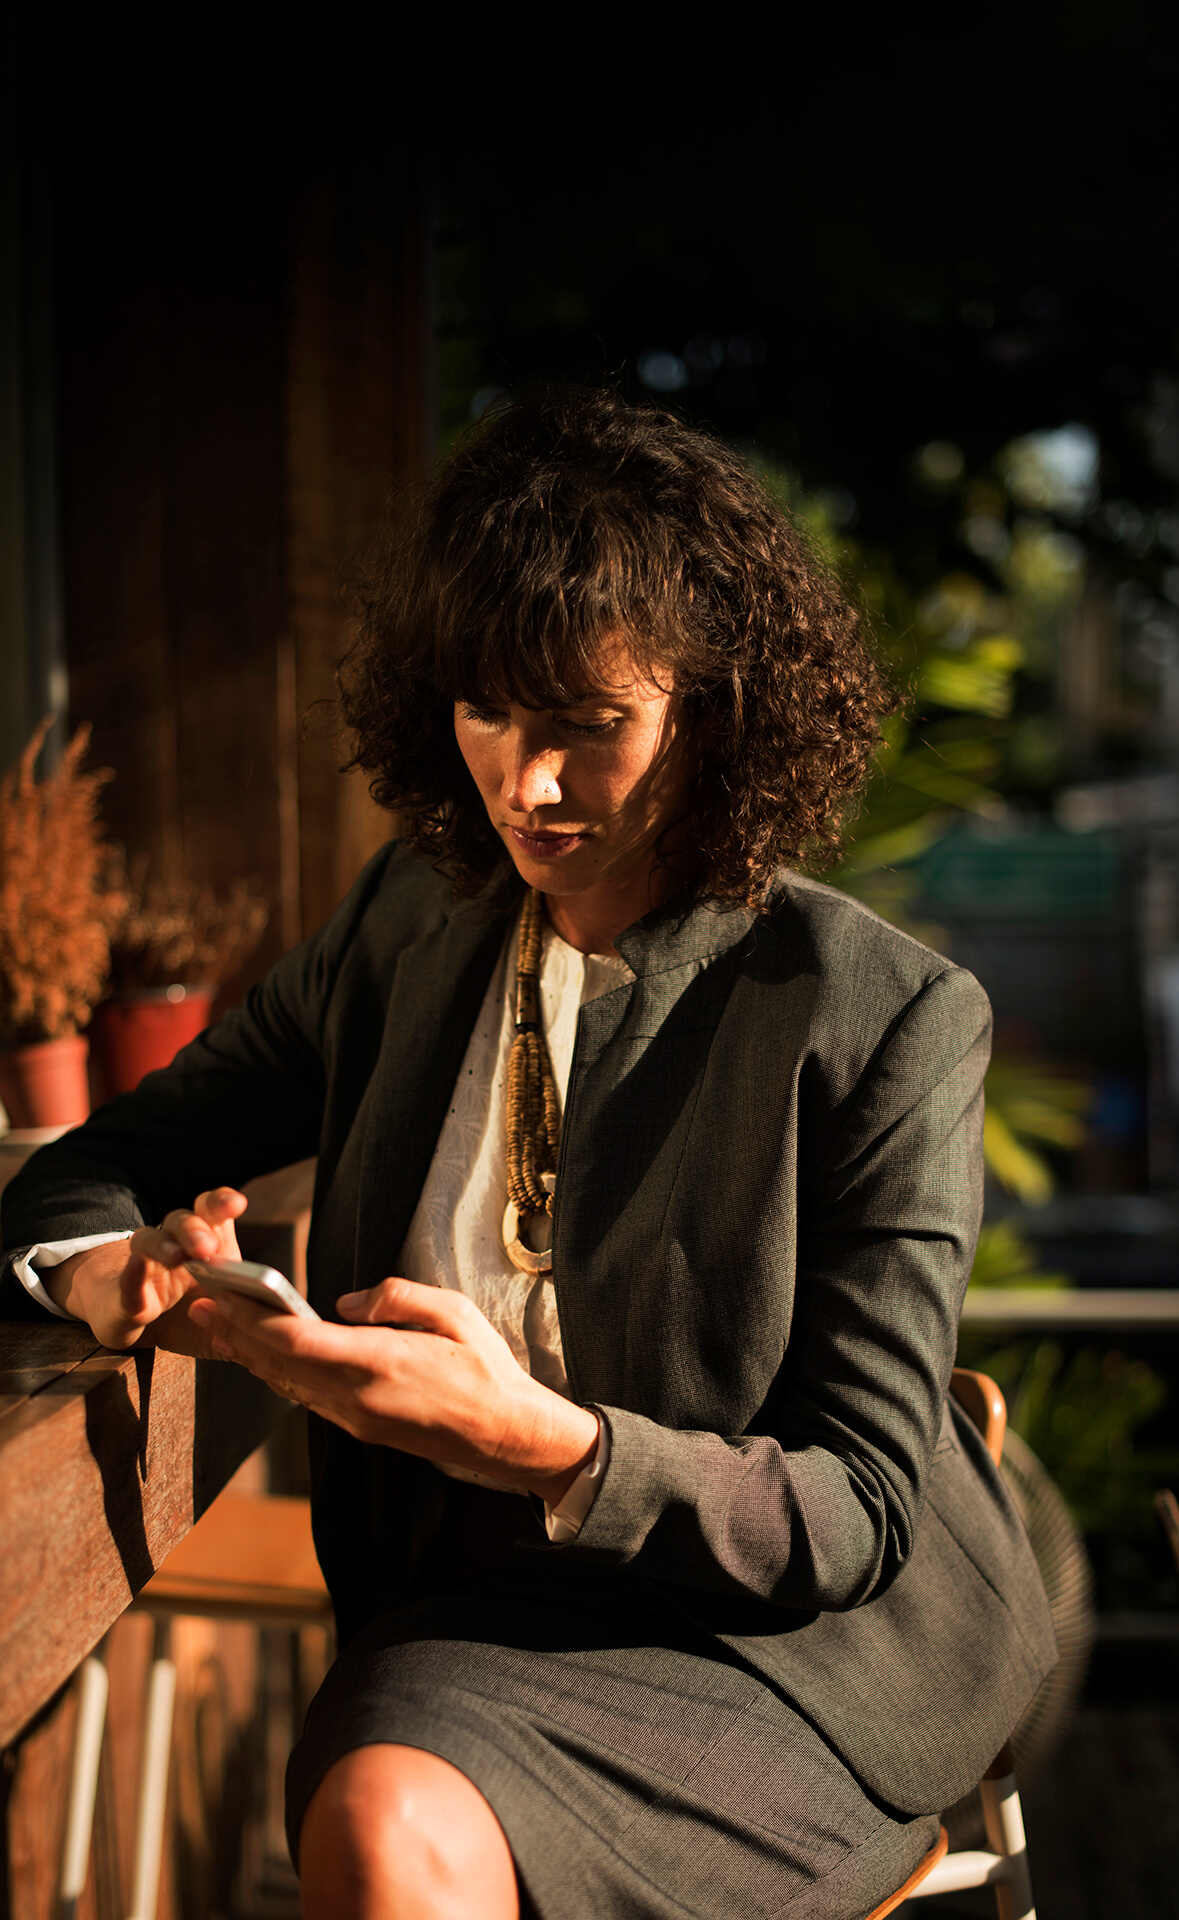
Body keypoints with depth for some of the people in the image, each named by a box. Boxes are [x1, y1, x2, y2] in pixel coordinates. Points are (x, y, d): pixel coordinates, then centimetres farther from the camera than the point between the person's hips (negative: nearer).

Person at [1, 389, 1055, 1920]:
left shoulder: (890, 1020, -12)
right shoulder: (413, 922, 4)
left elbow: (858, 1514, -11)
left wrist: (540, 1440, -29)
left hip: (793, 1636, -3)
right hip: (464, 1604, 4)